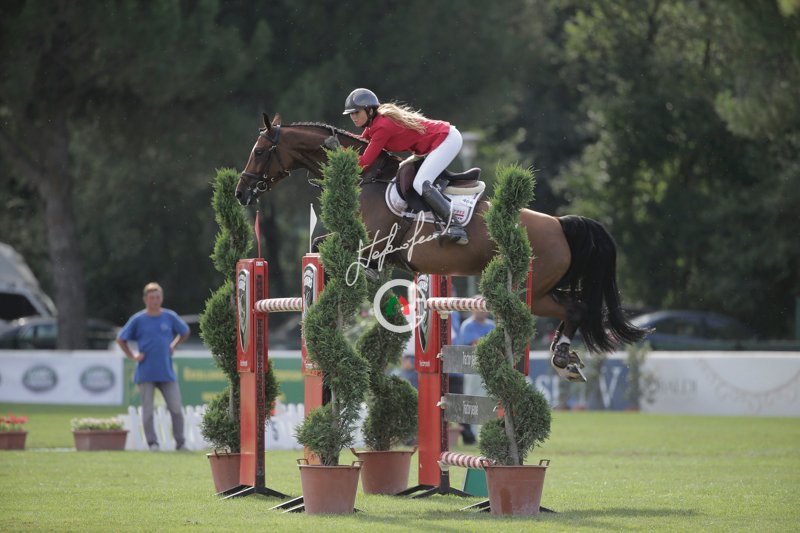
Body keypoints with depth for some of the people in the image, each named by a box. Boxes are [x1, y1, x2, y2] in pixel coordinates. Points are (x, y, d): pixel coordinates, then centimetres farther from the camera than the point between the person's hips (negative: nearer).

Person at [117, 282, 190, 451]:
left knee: (176, 408, -2)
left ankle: (180, 443, 7)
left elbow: (185, 332, 22)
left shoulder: (170, 317, 5)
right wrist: (132, 356, 0)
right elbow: (121, 339, 8)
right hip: (145, 373, -1)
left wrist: (173, 346, 9)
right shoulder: (138, 319, 0)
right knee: (147, 410, -1)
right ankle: (152, 443, 6)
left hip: (167, 372, 1)